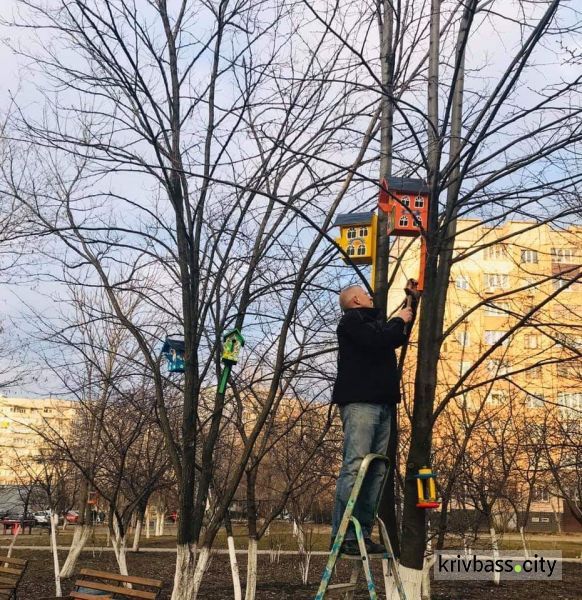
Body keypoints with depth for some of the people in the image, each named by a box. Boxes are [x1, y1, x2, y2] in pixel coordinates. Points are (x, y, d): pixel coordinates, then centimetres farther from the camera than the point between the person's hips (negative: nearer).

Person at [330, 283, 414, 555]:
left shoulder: (375, 322, 27)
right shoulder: (351, 321, 2)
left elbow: (398, 338, 45)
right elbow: (376, 341, -16)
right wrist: (398, 321, 1)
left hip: (382, 405, 9)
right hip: (360, 402, -9)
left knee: (376, 471, 2)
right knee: (354, 466, -15)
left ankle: (363, 534, 2)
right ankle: (343, 535, -18)